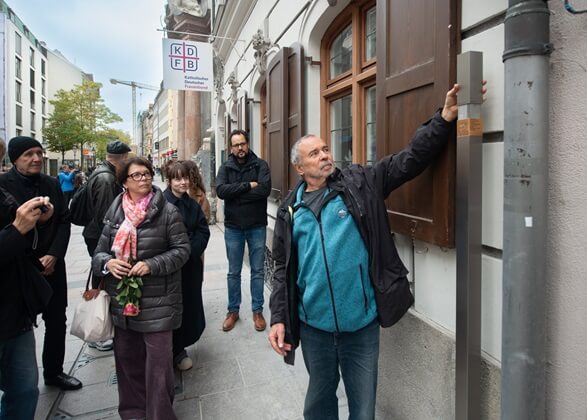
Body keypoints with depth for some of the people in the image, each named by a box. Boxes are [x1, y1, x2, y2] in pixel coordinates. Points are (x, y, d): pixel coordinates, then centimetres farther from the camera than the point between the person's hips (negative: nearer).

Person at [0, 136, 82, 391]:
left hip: (51, 265, 4)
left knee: (57, 321, 13)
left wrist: (53, 256, -9)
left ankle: (54, 372, 32)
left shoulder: (52, 184, 5)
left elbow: (64, 221, 4)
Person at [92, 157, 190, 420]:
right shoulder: (115, 213, 6)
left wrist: (152, 265, -19)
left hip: (158, 301, -4)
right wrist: (108, 262, -12)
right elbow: (100, 251, 10)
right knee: (126, 355, 16)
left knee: (158, 358, 1)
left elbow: (182, 249, -7)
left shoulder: (167, 211, -7)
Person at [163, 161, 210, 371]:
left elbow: (204, 231, 4)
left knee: (190, 305, 12)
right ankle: (177, 352, 23)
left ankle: (180, 347, 31)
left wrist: (191, 251, -10)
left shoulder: (192, 204, 8)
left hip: (191, 265, 5)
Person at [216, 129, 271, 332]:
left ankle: (257, 311, 23)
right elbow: (221, 190, -16)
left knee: (258, 271, 9)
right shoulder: (226, 167, 2)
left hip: (257, 226, -1)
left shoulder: (260, 165, -3)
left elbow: (265, 189, -20)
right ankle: (233, 311, 27)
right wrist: (248, 185, -20)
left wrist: (235, 194, -16)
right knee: (233, 272, 12)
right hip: (233, 227, 2)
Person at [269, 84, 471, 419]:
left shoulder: (360, 183, -1)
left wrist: (445, 118, -21)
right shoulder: (290, 209, 3)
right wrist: (279, 318, 0)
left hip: (362, 321, -1)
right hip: (314, 324, 2)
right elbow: (283, 270, 6)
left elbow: (410, 160, -9)